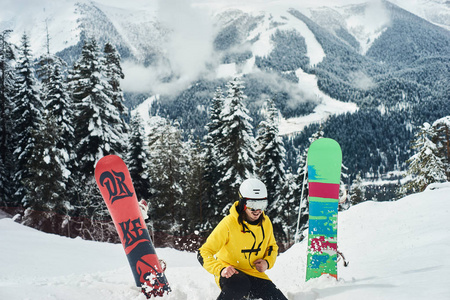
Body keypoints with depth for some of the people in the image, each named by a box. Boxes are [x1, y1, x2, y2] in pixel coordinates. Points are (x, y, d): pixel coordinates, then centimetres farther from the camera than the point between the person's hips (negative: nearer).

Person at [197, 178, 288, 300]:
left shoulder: (266, 222, -3)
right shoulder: (229, 223, -20)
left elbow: (272, 246, 17)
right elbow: (203, 253, -20)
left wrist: (267, 262, -4)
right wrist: (221, 269, -36)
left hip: (254, 274, 6)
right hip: (230, 273, -6)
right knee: (240, 285, -39)